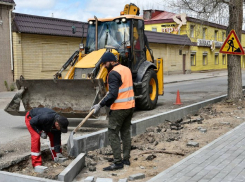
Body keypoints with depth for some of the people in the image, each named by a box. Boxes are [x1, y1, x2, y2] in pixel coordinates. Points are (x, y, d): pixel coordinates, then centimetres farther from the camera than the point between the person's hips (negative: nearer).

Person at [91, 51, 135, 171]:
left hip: (119, 108, -9)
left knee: (113, 134, -2)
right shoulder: (127, 69, 11)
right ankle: (126, 159, 21)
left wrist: (100, 105, -18)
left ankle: (118, 162, -2)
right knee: (126, 132, 15)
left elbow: (113, 94, -21)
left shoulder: (113, 73, -15)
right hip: (130, 106, 9)